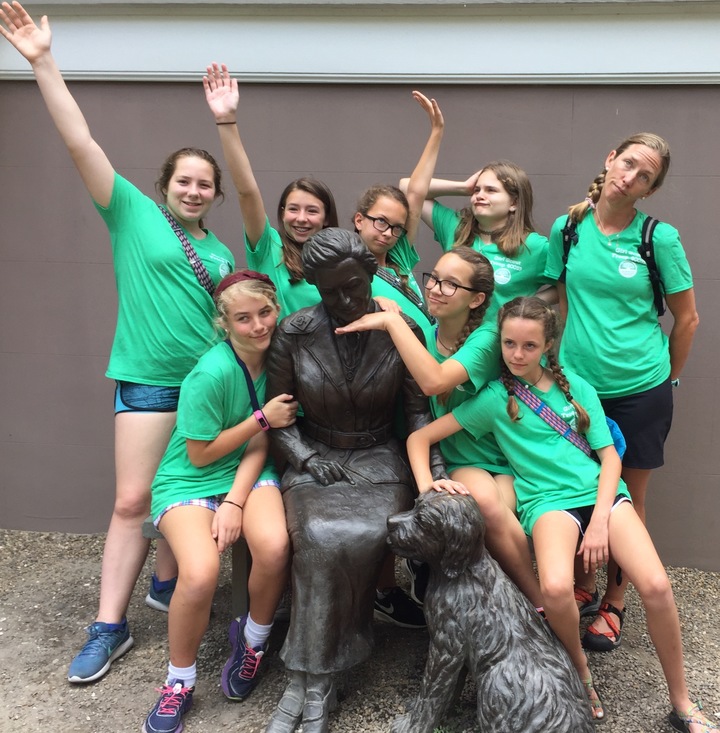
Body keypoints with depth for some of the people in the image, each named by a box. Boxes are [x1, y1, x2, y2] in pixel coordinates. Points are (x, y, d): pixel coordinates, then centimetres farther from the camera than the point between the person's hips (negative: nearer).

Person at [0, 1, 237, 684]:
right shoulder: (135, 213, 2)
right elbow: (81, 144, -6)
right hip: (148, 380, -4)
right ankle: (109, 625, 7)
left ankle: (164, 582, 32)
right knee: (132, 500, -4)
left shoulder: (221, 253, 14)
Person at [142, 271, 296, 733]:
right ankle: (180, 683, 0)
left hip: (248, 472, 4)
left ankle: (253, 638, 5)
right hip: (190, 480, -3)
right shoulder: (211, 374, -22)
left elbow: (260, 444, -5)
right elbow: (200, 455, -13)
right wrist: (263, 418, -14)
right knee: (201, 572, -30)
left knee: (274, 546, -28)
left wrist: (235, 500, -17)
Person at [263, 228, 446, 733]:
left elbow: (417, 409, 1)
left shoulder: (401, 330, -4)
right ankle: (314, 684, -13)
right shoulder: (294, 334, -4)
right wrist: (308, 460, -11)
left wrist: (435, 471, -10)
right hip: (315, 457, 0)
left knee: (364, 537, -29)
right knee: (321, 539, -30)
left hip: (380, 458, 0)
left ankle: (308, 684, -13)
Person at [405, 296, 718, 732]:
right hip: (548, 500, -2)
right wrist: (426, 484, -15)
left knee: (656, 586, -21)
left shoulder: (576, 386, 9)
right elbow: (419, 438, 3)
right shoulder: (494, 399, 3)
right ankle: (580, 667, 1)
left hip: (600, 491, 2)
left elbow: (610, 456, 7)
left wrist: (600, 520, -7)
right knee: (556, 589, -33)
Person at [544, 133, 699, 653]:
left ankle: (614, 604, 28)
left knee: (627, 499, 11)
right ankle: (584, 587, 35)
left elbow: (687, 319, 2)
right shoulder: (567, 228, 0)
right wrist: (561, 364, 10)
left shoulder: (660, 238, -7)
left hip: (640, 390, -2)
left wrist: (666, 377, 8)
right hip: (578, 386, 2)